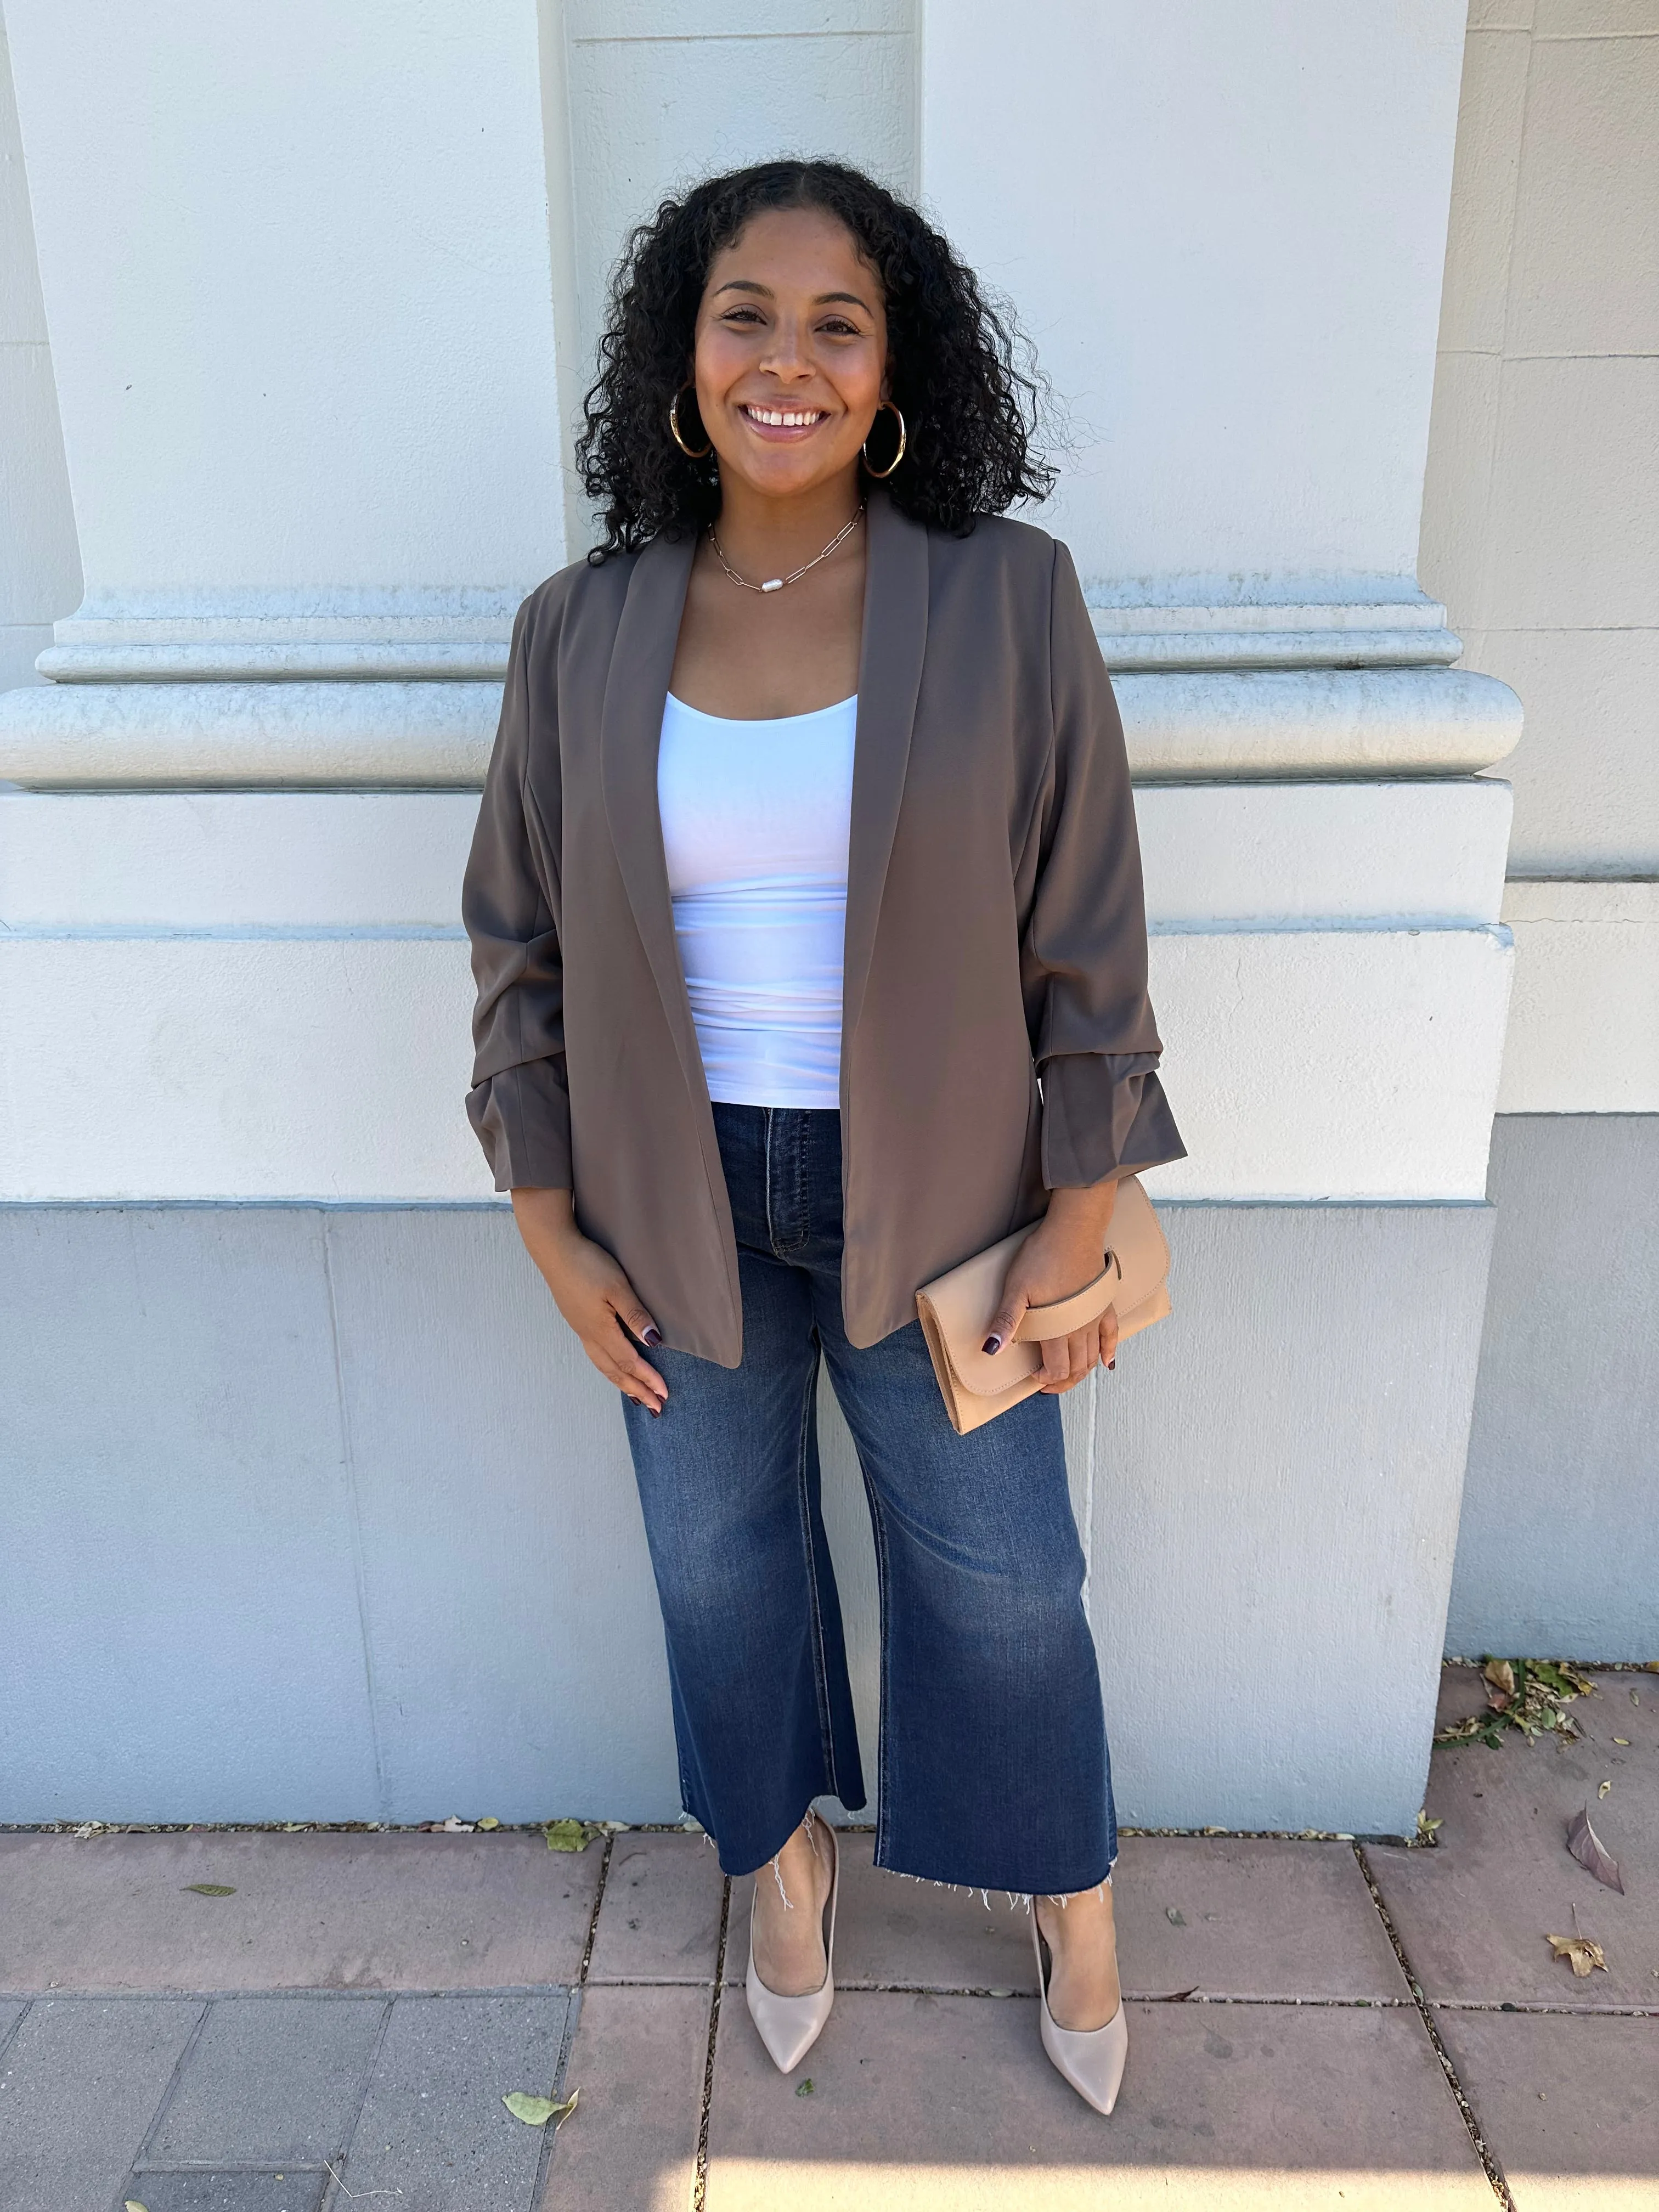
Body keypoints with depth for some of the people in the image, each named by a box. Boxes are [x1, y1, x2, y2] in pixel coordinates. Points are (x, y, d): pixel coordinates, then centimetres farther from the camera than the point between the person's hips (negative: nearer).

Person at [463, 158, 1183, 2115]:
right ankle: (783, 1853, 49)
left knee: (1001, 1573, 14)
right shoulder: (580, 633, -4)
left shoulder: (1009, 601, -9)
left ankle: (1071, 1898, 44)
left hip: (931, 1191, -1)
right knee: (721, 1560, 18)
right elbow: (522, 946, 2)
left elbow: (1085, 937, -6)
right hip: (678, 1198, 2)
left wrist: (1081, 1216, -5)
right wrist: (551, 1230, 1)